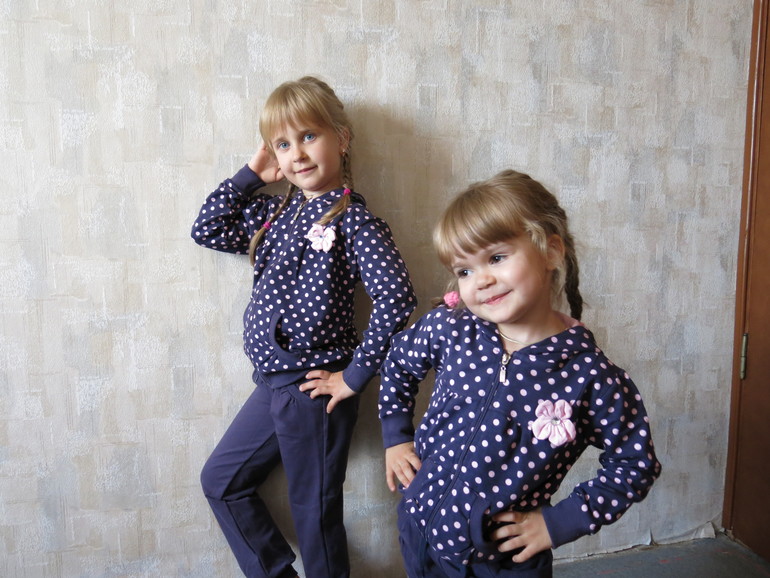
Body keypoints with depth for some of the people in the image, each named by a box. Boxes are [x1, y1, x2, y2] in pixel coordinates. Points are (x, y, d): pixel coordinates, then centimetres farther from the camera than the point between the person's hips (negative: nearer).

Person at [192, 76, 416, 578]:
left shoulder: (352, 219, -15)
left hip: (312, 386, -8)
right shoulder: (278, 211, 9)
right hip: (274, 381, 9)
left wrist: (356, 375, -19)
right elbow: (207, 230, 13)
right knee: (221, 480, 21)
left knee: (315, 509, 9)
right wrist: (250, 174, 5)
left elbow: (396, 297, -24)